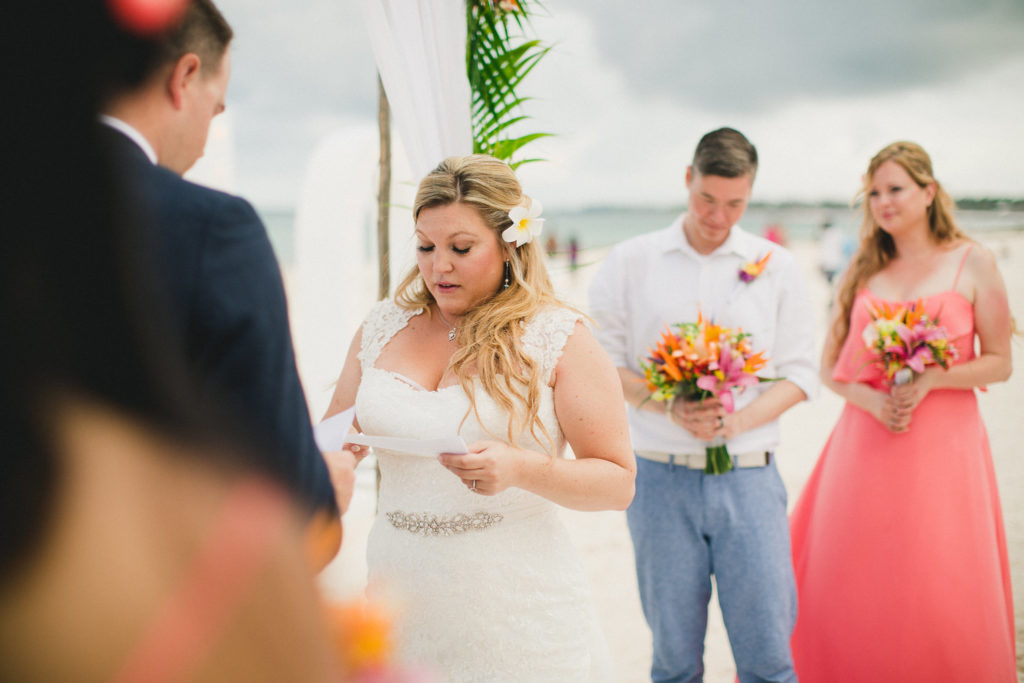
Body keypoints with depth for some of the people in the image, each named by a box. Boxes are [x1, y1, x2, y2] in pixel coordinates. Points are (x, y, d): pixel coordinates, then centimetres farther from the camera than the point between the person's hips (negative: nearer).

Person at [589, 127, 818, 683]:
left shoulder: (776, 265, 8)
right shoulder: (632, 261, 5)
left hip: (748, 477, 1)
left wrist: (741, 419, -10)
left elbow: (798, 371, 8)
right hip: (661, 478, 0)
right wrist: (669, 408, -12)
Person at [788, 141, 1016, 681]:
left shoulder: (971, 263, 1)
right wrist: (871, 398, -11)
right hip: (865, 444, 3)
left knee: (940, 596, 1)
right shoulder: (863, 270, 9)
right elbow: (830, 368, 8)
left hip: (942, 445, -3)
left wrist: (929, 380, -15)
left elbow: (999, 363, 0)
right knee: (850, 593, 5)